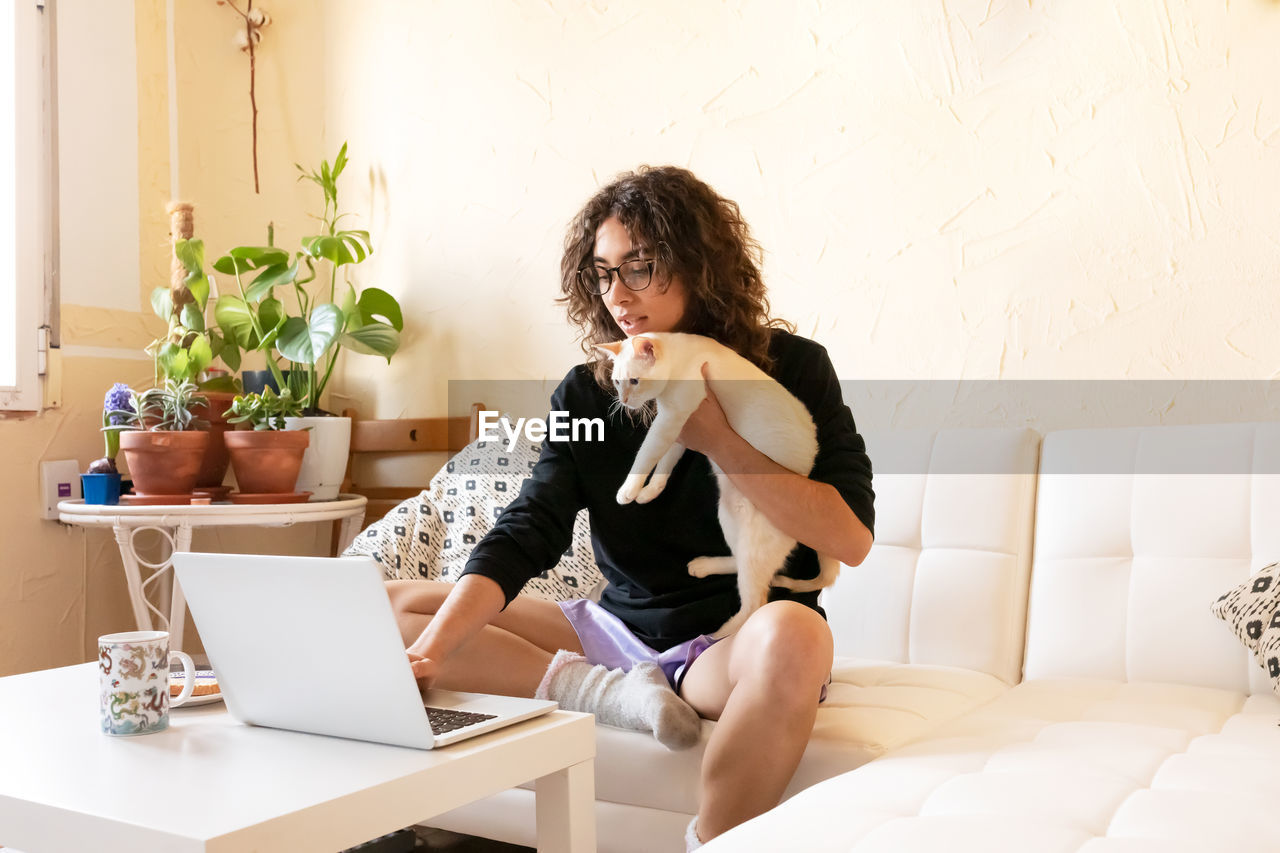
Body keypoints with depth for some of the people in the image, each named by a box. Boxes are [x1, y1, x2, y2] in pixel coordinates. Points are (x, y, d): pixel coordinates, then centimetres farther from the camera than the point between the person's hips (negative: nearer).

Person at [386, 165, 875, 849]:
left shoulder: (792, 368, -4)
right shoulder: (585, 393, 4)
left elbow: (851, 538, -12)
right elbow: (523, 536, -7)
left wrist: (718, 441, -18)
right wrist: (430, 650, -23)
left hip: (735, 639, -4)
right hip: (621, 631, 4)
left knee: (793, 633, -41)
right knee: (382, 606, -4)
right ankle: (609, 691, -19)